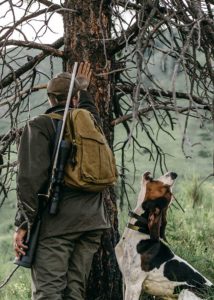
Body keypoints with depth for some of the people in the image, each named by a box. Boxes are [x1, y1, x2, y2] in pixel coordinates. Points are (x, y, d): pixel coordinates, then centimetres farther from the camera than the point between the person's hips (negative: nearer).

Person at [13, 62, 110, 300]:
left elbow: (31, 176, -12)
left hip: (56, 222, -5)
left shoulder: (39, 126, -2)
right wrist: (83, 89, 59)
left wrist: (23, 223, -10)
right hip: (92, 220, 5)